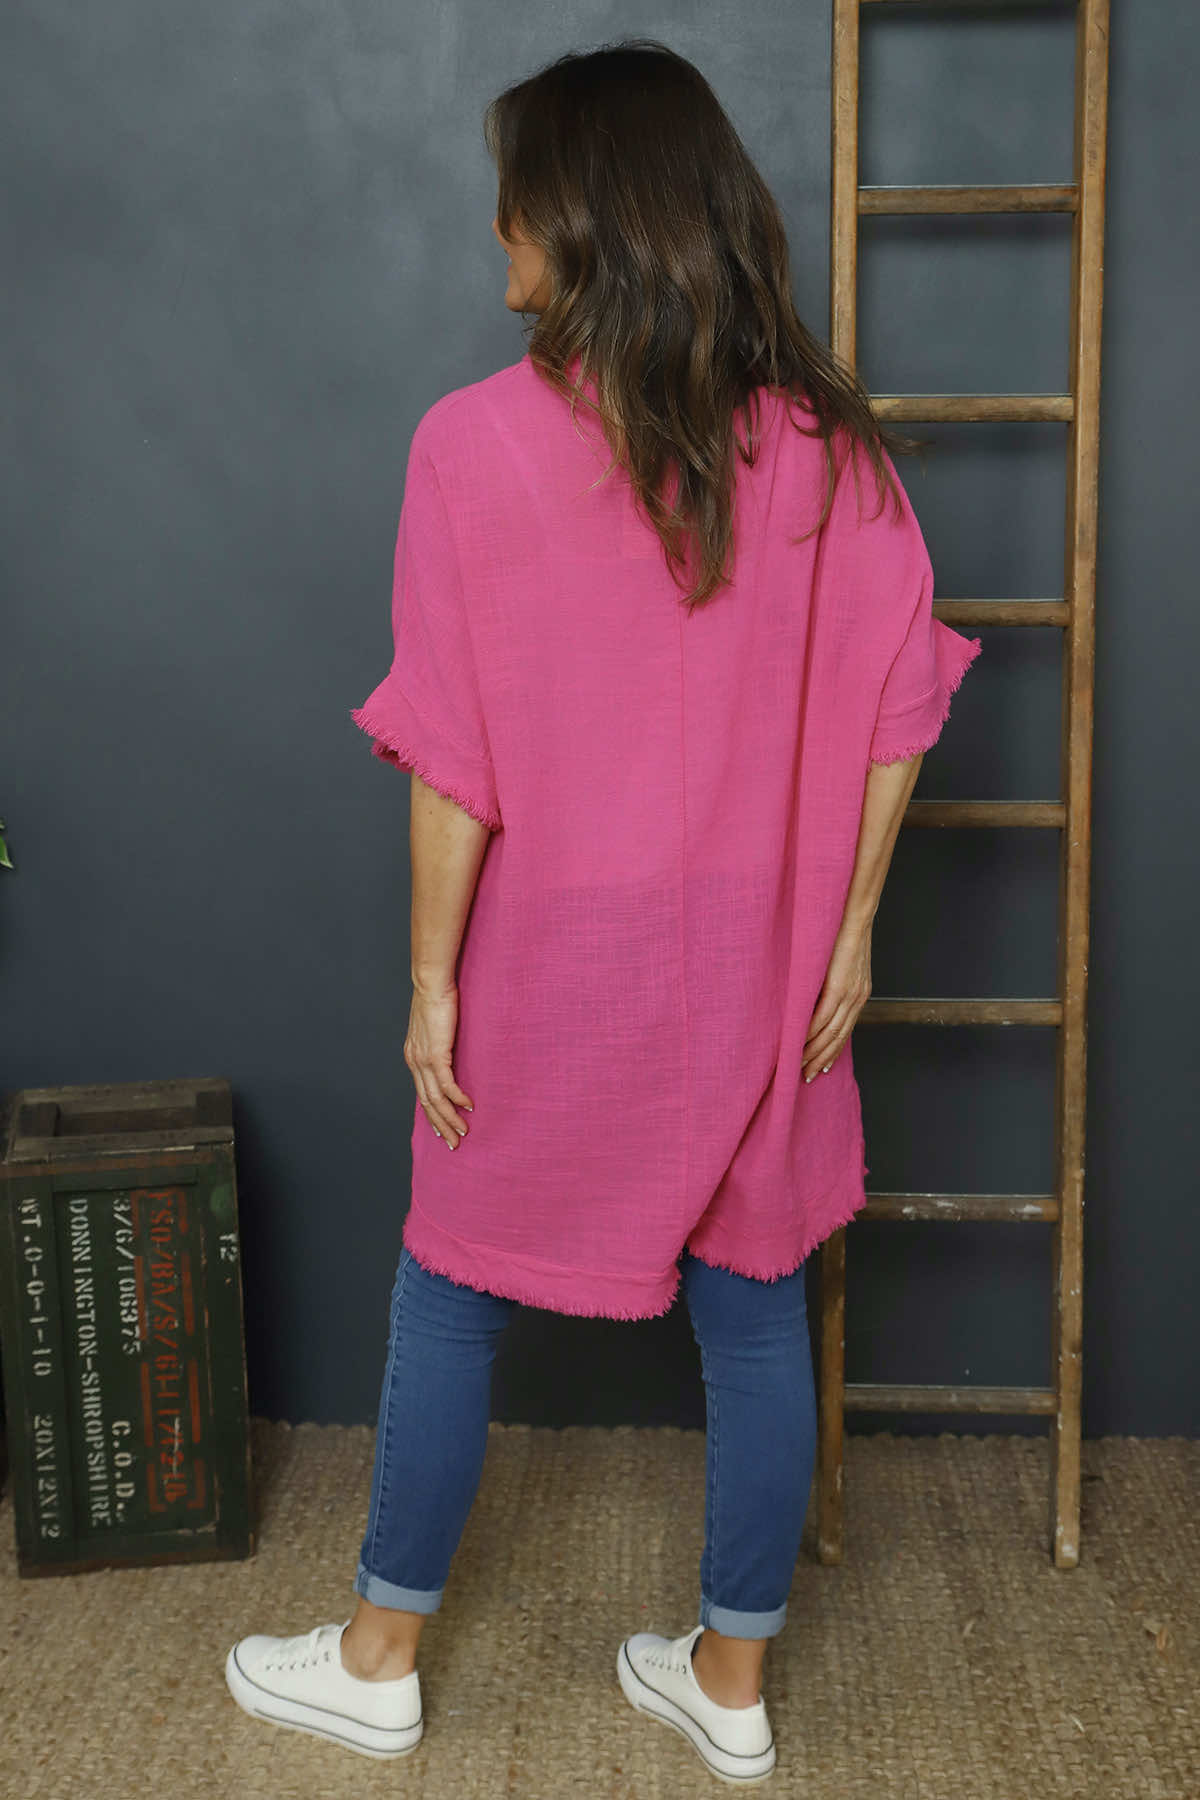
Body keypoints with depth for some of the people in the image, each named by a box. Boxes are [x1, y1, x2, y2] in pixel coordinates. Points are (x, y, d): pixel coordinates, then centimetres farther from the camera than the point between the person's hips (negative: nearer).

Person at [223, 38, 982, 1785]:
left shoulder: (478, 442, -14)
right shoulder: (823, 439, -3)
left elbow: (452, 760, -13)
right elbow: (893, 712, -2)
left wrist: (432, 980, -4)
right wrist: (846, 935, 7)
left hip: (556, 960, -3)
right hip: (761, 960, 3)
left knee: (450, 1296, 15)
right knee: (756, 1307, 15)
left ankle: (379, 1659, 32)